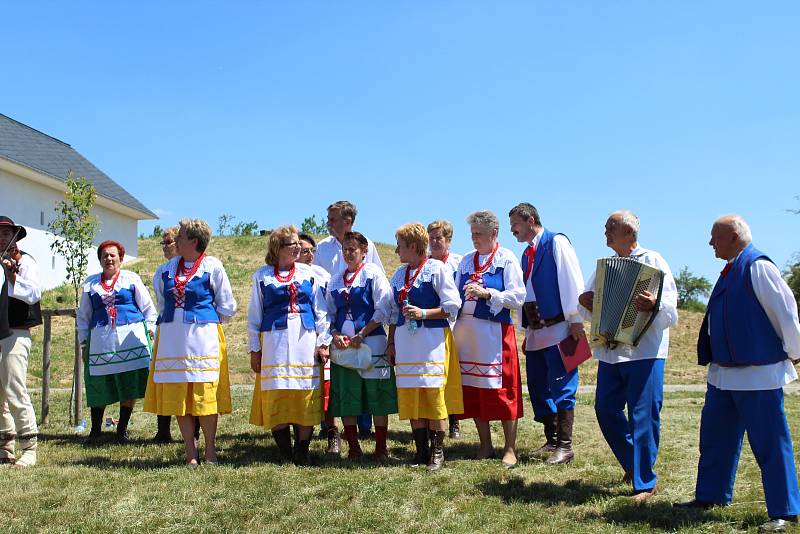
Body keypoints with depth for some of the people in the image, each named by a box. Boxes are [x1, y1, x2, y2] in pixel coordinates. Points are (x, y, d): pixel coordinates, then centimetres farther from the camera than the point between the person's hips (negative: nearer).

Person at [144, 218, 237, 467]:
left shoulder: (212, 267, -1)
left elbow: (228, 307, 5)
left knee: (205, 396, -5)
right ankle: (191, 453, 9)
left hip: (202, 337, -5)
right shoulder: (166, 269, 12)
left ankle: (210, 452, 6)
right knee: (177, 397, 3)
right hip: (171, 339, 5)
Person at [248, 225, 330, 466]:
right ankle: (285, 452, 8)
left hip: (306, 339, 1)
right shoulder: (263, 275, 7)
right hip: (274, 341, -1)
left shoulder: (308, 273, 10)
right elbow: (254, 315, 9)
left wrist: (323, 341, 4)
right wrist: (255, 349, 5)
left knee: (306, 398, -1)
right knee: (276, 396, -3)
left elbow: (320, 310, 12)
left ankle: (302, 452, 9)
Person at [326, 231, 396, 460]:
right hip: (342, 345, 5)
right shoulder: (336, 280, 15)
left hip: (371, 342, -5)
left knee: (378, 398, -1)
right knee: (345, 398, 5)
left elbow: (383, 309, -8)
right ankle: (353, 447, 17)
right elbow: (330, 313, 16)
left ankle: (381, 448, 9)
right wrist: (335, 335, -4)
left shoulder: (373, 273, -1)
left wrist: (361, 335, -12)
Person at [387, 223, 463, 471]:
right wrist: (391, 343, 16)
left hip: (433, 340, -6)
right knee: (410, 397, 5)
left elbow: (453, 305, -10)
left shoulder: (437, 269, -5)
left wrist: (423, 313, -17)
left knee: (434, 394, -6)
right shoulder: (399, 274, 15)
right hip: (405, 340, 6)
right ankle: (421, 450, 14)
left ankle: (437, 451, 4)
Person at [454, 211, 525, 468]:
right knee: (474, 391, 8)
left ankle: (510, 449, 7)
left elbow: (517, 297, -9)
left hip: (496, 333, -5)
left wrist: (487, 293, -17)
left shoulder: (507, 259, -2)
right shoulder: (466, 260, 14)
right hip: (466, 332, 6)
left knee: (503, 391, -2)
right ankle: (485, 446, 20)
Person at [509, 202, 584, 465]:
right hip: (535, 333, 8)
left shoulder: (557, 243, -6)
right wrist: (527, 330, 19)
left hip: (558, 329, -8)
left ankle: (565, 446, 0)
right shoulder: (527, 254, 18)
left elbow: (572, 282, -12)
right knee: (538, 388, 10)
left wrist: (576, 321, -16)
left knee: (562, 388, -5)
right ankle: (552, 441, 21)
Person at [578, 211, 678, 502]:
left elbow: (670, 306, -12)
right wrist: (585, 303, -3)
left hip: (644, 353, -6)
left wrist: (654, 305, -33)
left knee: (643, 417, -4)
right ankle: (634, 464, 28)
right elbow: (590, 310, 20)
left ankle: (645, 483, 6)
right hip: (610, 352, 7)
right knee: (605, 410, 7)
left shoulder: (652, 261, -3)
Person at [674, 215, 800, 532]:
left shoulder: (757, 267, -15)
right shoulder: (731, 270, 13)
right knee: (715, 436, 17)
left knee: (769, 443, -1)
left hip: (758, 374, -10)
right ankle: (710, 496, 30)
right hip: (725, 372, 10)